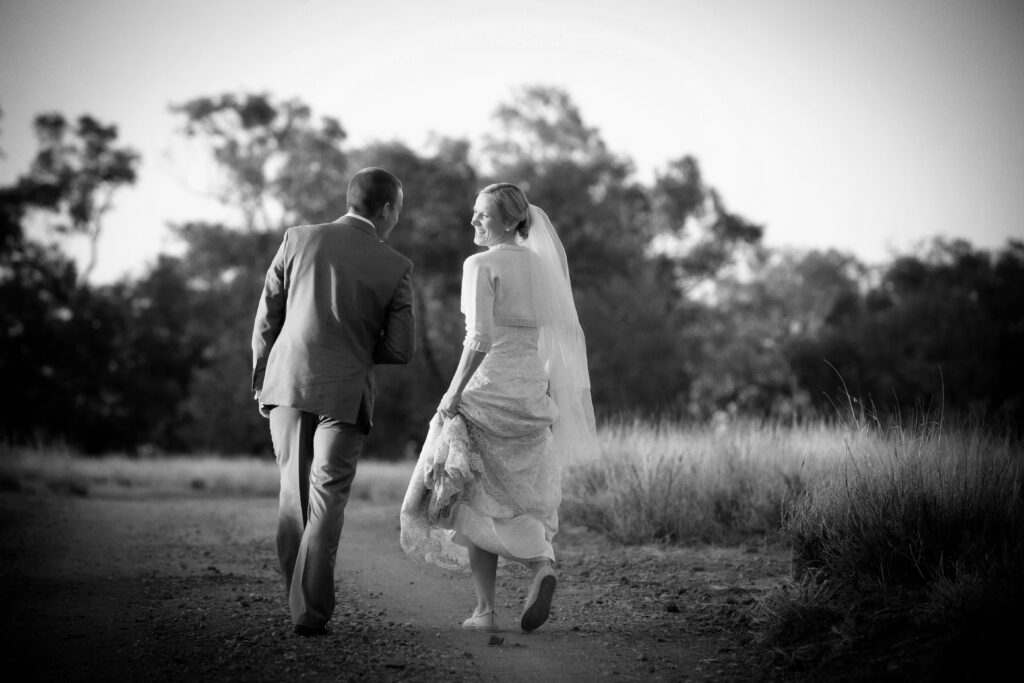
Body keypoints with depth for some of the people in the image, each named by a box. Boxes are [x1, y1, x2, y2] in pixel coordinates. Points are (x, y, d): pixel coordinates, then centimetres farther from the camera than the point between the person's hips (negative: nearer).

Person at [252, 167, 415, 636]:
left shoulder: (298, 240, 2)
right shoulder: (395, 267, -2)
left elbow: (265, 321, 4)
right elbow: (401, 349, -2)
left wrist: (260, 380, 15)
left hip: (287, 384, 2)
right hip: (345, 393, -2)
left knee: (294, 492, 16)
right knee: (326, 500, 3)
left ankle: (298, 597, 19)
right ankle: (310, 610, -2)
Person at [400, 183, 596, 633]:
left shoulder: (481, 265, -10)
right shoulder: (543, 266, 10)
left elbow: (480, 339, -19)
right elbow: (563, 338, 11)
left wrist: (452, 396, -13)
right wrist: (551, 402, 17)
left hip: (488, 390, -6)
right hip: (533, 393, 6)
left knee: (478, 500, 7)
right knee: (521, 498, 16)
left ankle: (486, 610, 5)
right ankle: (541, 564, -12)